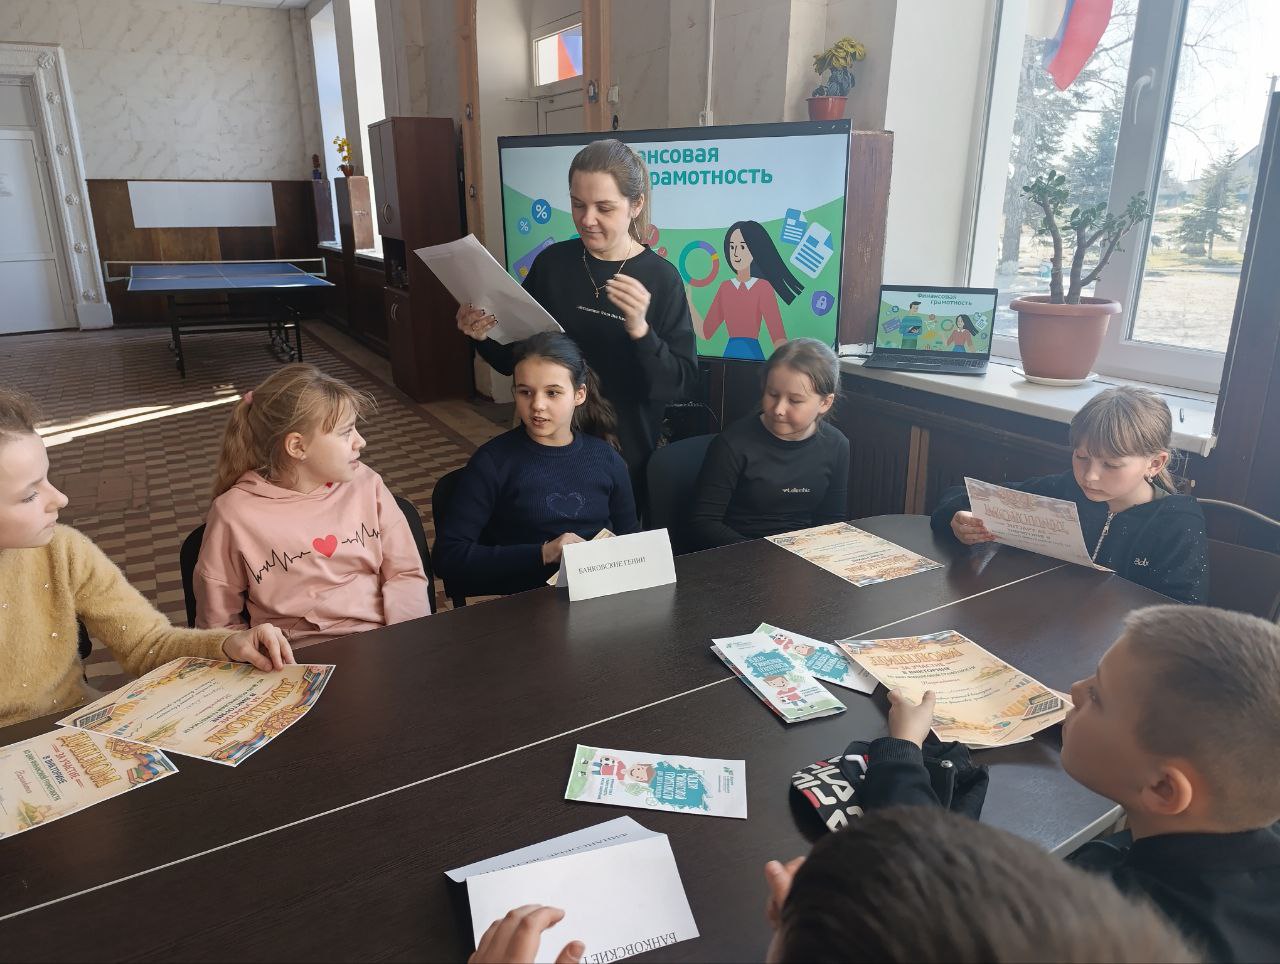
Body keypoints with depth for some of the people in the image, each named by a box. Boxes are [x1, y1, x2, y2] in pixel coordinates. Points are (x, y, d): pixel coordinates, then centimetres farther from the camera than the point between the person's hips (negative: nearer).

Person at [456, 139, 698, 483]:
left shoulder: (661, 278, -10)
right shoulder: (551, 263, -3)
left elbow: (681, 385, -15)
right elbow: (515, 359, 6)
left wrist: (640, 330, -30)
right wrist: (486, 337, -14)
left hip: (627, 454, -2)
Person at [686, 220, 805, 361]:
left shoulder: (763, 287, -6)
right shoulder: (725, 288, 9)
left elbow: (778, 336, -14)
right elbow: (705, 332, 9)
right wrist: (688, 301, 5)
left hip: (753, 355, -4)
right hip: (729, 354, 4)